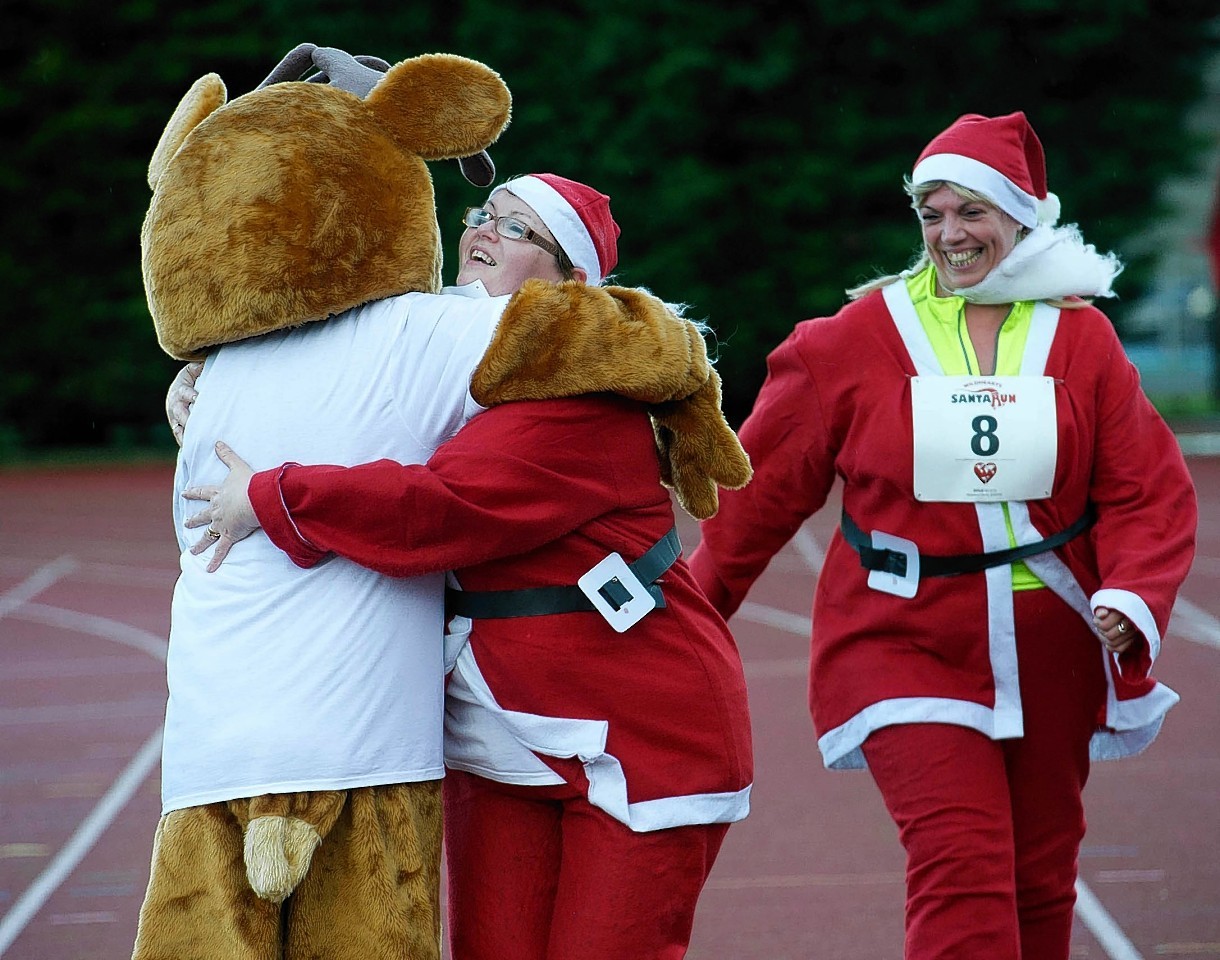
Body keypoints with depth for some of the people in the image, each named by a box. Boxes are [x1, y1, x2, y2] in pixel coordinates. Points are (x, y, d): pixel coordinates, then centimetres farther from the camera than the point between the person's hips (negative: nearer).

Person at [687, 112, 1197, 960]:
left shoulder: (1082, 338, 1)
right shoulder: (858, 338, -4)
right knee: (962, 869, -16)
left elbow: (1150, 492, 0)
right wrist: (697, 606, 8)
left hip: (1050, 650, 3)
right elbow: (764, 486, 4)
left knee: (1041, 878, 12)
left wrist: (1130, 598, -17)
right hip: (907, 641, -3)